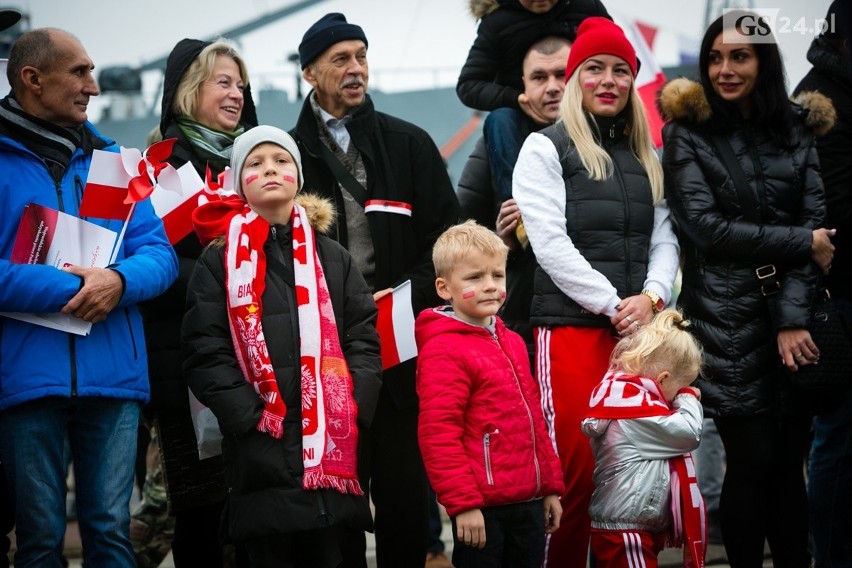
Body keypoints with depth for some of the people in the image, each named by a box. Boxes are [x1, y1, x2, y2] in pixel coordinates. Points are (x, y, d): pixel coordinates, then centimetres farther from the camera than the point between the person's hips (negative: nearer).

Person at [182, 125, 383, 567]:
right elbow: (205, 354, -3)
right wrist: (250, 417, -13)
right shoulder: (219, 261, 6)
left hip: (333, 447, 3)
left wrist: (353, 409, -5)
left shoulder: (332, 257, 15)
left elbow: (364, 339, 10)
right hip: (261, 451, -3)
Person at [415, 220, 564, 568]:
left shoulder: (513, 343, 15)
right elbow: (438, 435, -17)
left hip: (529, 503, 8)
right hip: (482, 511, -8)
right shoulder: (443, 351, -12)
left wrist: (550, 486, 19)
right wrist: (462, 503, -18)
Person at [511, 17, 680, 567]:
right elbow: (551, 243, -6)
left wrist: (651, 297, -6)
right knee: (576, 467, -10)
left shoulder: (644, 156, 20)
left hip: (638, 327, 5)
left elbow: (664, 238, 14)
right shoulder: (546, 148, 3)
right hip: (571, 327, -5)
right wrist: (613, 305, -11)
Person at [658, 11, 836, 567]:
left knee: (789, 463, 3)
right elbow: (706, 228, -7)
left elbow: (815, 221, 1)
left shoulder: (797, 129, 9)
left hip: (793, 316, 3)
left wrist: (794, 317, -10)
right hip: (728, 319, -2)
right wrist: (803, 243, -9)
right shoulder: (687, 133, 3)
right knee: (752, 462, -3)